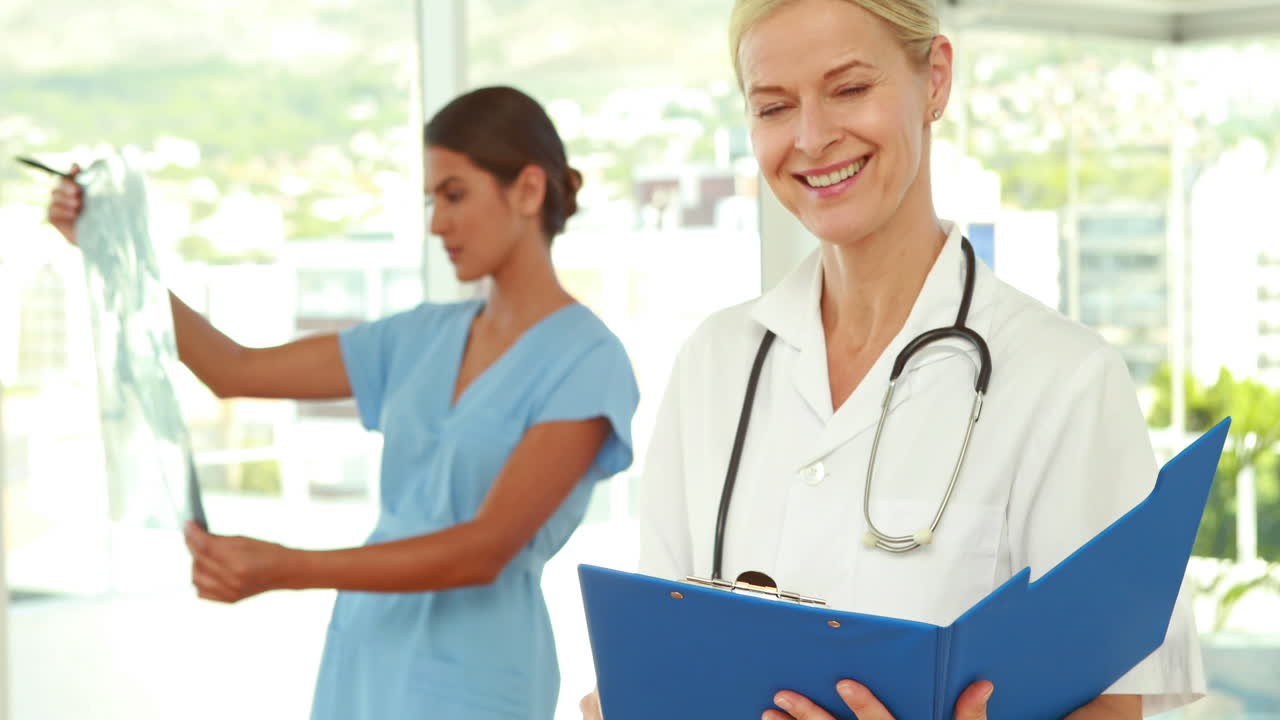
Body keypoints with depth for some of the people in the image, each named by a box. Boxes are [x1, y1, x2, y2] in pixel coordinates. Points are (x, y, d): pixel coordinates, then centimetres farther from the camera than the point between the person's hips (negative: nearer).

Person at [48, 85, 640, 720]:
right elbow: (234, 371, 14)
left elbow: (485, 550, -19)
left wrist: (284, 569, -27)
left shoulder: (586, 363, -10)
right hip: (363, 659, 6)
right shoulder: (425, 337, 10)